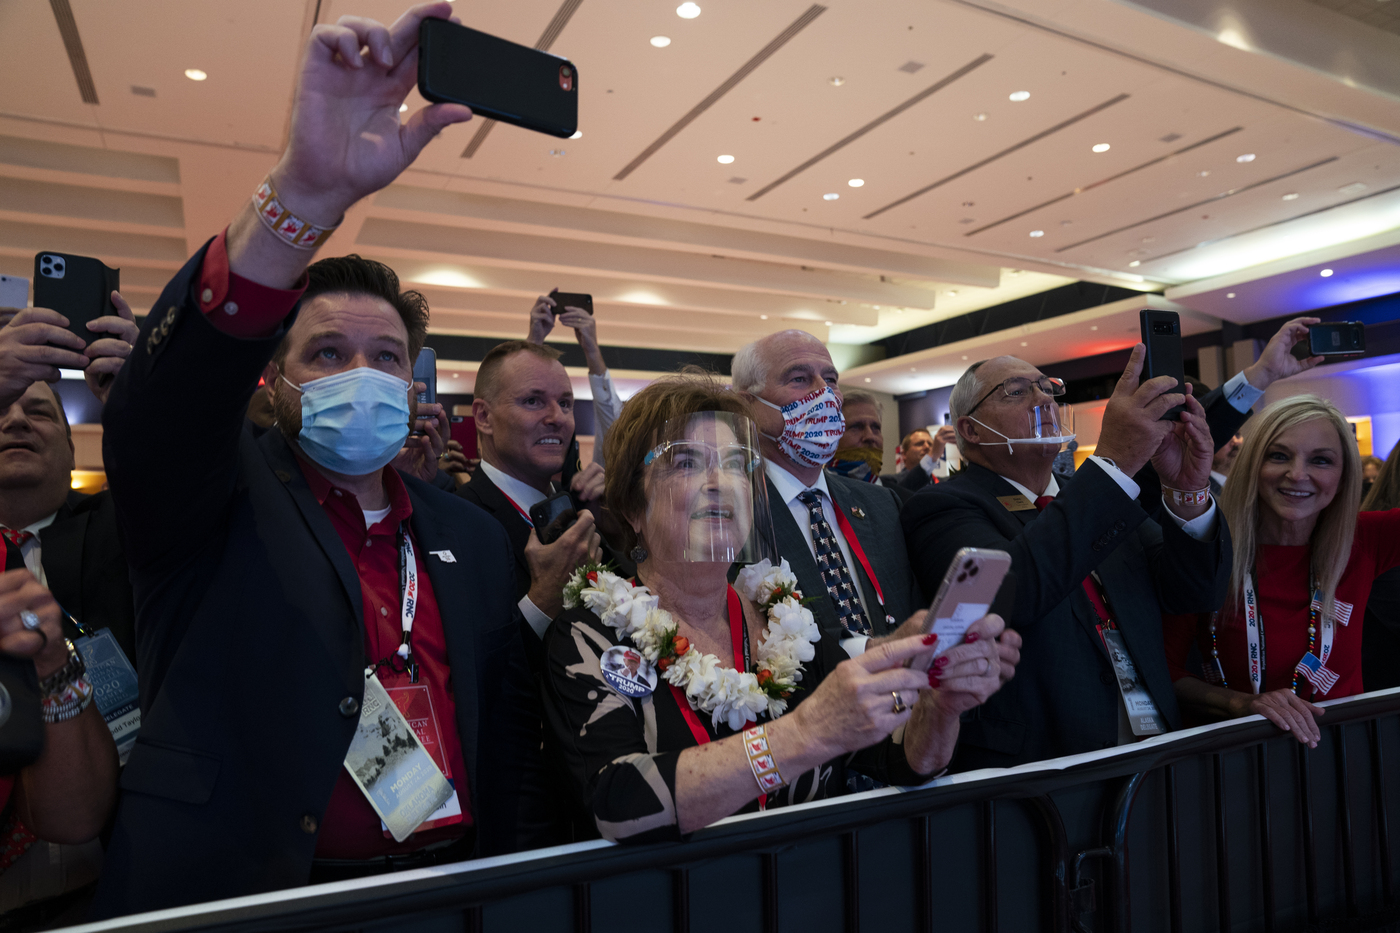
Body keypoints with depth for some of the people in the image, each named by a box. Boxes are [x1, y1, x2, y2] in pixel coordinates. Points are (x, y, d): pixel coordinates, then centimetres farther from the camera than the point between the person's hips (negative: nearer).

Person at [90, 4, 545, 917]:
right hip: (243, 894, -2)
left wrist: (507, 881, 1)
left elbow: (509, 721, 10)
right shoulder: (218, 503, -1)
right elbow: (166, 401, -23)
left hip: (449, 882, 3)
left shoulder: (473, 534, 8)